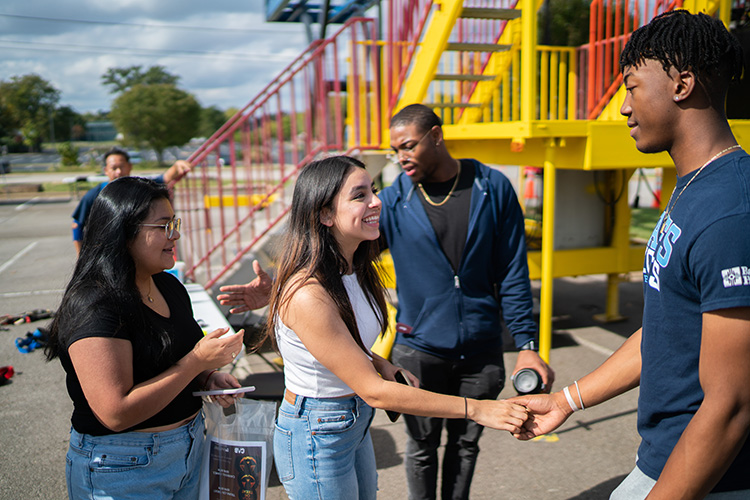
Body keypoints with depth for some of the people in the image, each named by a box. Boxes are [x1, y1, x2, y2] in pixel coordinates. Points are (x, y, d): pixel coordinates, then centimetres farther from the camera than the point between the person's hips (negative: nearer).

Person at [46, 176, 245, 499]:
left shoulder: (169, 287, 3)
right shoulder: (94, 305, -23)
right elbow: (116, 414, -27)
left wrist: (208, 378, -3)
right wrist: (197, 361, -25)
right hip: (123, 471, -7)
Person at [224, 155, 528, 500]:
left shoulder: (354, 269, -3)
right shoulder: (307, 295, -31)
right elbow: (374, 392, -28)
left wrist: (385, 366, -5)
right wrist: (475, 410, -25)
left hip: (356, 422, 8)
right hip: (316, 440, -8)